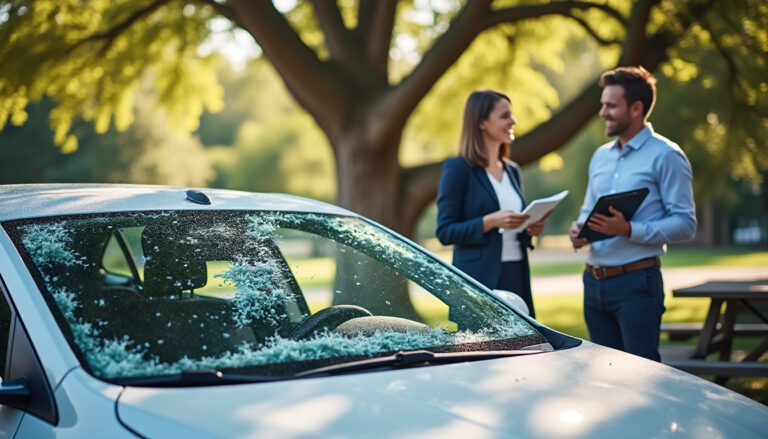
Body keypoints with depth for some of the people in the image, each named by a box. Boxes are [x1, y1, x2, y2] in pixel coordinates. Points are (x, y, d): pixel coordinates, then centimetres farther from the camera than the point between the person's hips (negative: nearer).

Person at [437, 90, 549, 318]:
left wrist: (531, 227, 2)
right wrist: (491, 221, -20)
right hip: (480, 281, -6)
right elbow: (445, 231, -9)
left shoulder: (512, 170, 17)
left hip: (517, 278, 6)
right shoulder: (458, 169, -4)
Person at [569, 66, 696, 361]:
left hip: (636, 281, -7)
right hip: (594, 280, 7)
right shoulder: (601, 156, 16)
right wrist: (578, 230, 0)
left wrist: (629, 230, -23)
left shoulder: (665, 156, -7)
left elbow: (685, 224, -12)